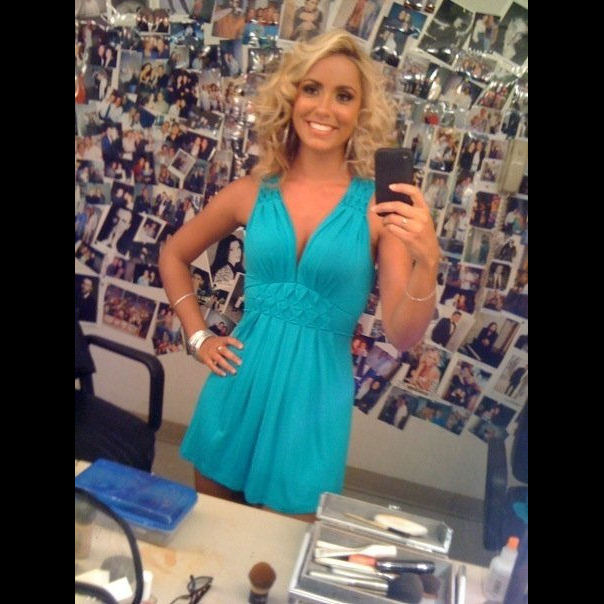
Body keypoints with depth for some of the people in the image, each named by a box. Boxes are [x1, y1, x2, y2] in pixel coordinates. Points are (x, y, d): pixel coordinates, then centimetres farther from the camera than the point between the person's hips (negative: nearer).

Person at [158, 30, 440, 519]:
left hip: (315, 393, -2)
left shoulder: (380, 205, -8)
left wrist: (428, 261, -29)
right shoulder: (254, 192, -2)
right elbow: (173, 257, 13)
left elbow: (403, 337, -12)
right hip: (240, 384, 3)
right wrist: (198, 337, 4)